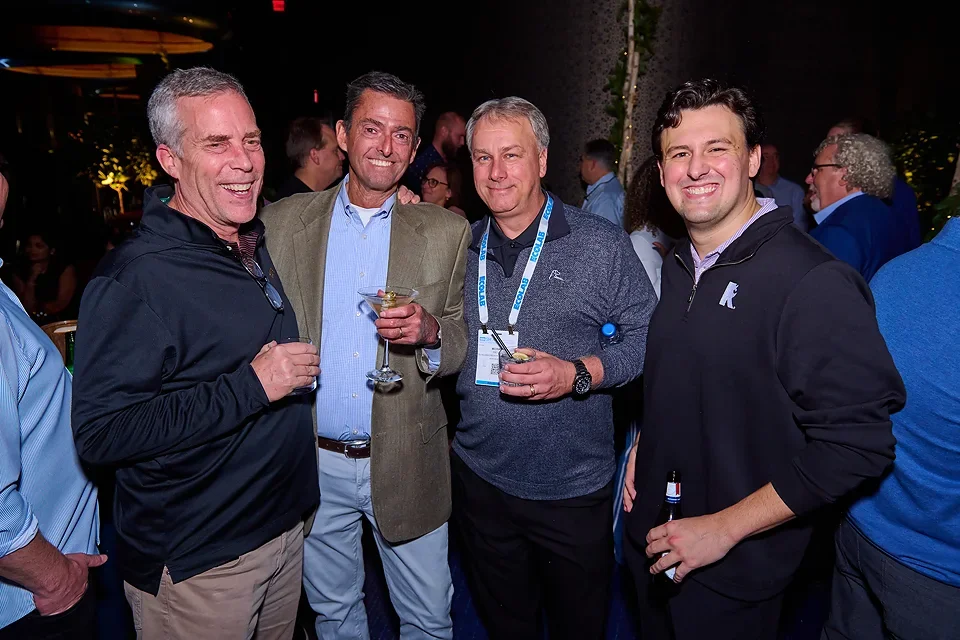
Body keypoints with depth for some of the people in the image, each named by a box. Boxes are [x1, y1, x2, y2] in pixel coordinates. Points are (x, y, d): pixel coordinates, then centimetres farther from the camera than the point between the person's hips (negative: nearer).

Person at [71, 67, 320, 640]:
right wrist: (250, 386, -27)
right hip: (195, 565, -7)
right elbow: (101, 433, -26)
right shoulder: (133, 278, -22)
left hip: (287, 526, 8)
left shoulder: (257, 243, 4)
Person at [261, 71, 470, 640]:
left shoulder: (448, 233, -3)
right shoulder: (283, 222, -2)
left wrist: (429, 331, -23)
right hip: (314, 464, 1)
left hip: (406, 464, -1)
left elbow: (463, 347, -1)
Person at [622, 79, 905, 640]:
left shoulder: (815, 282, -22)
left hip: (737, 573, -7)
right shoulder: (679, 266, 3)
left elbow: (856, 443, -24)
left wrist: (725, 527, -22)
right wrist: (641, 446, 4)